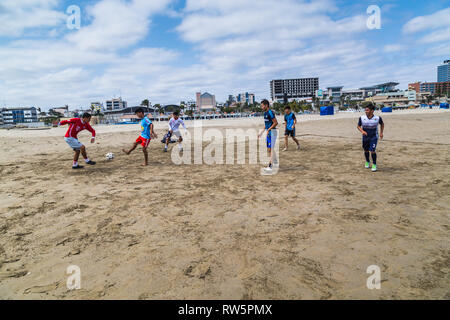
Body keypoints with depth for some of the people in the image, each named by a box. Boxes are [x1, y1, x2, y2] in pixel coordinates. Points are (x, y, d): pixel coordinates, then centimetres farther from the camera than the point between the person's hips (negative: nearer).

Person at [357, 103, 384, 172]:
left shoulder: (377, 118, -11)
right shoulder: (362, 118, -10)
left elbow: (382, 124, 9)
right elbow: (358, 126, 2)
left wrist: (381, 132, 2)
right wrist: (362, 131, -17)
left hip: (374, 137, -2)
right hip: (365, 137, 2)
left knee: (372, 151, -12)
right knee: (366, 150, 13)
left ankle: (374, 165, 5)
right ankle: (367, 162, 39)